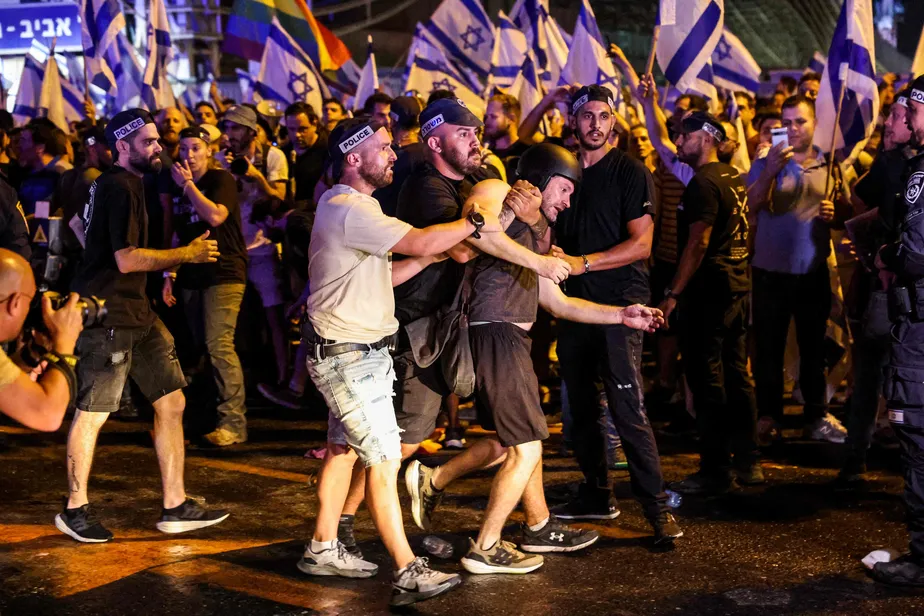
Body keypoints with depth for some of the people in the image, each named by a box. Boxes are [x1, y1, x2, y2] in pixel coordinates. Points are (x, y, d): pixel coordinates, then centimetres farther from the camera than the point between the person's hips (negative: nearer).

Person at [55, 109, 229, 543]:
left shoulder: (125, 183, 16)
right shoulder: (120, 187, -15)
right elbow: (127, 259, -21)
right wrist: (186, 254, -12)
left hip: (135, 312, 10)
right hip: (107, 314, -10)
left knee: (171, 402, 7)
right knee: (92, 413, 0)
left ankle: (175, 507, 12)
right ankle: (74, 509, 15)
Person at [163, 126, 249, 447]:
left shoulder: (221, 179, -3)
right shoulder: (177, 186, 14)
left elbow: (215, 216, -21)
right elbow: (173, 234, 19)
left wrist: (188, 185, -11)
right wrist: (169, 276, 15)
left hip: (224, 273, -6)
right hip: (191, 276, 7)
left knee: (219, 344, -16)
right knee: (201, 346, 7)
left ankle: (233, 422, -14)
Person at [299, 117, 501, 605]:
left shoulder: (351, 207, 16)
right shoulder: (347, 209, -20)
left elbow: (386, 273, 14)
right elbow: (420, 242, -27)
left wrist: (439, 252, 3)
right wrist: (474, 224, -12)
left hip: (360, 352, 11)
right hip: (348, 357, -11)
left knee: (344, 450, 17)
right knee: (384, 459, -10)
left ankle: (323, 548, 28)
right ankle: (408, 573, -7)